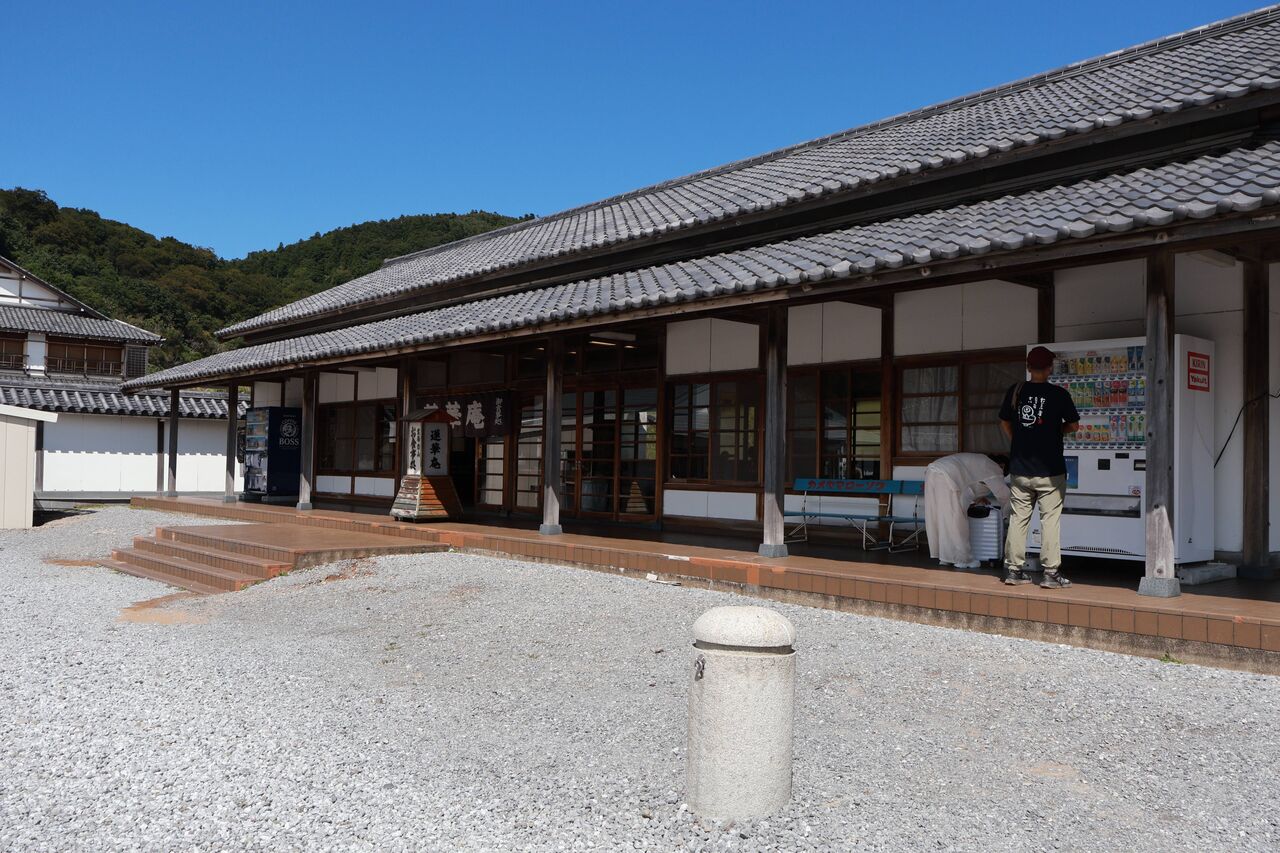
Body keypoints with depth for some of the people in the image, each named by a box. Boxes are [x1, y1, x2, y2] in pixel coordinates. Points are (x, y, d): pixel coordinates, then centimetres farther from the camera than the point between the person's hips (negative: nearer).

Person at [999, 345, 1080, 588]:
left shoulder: (1014, 391, 1)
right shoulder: (1058, 394, -8)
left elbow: (1004, 422, 12)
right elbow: (1073, 425, 1)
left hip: (1019, 470, 3)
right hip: (1050, 470, -3)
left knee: (1018, 518, 9)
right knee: (1050, 520, 2)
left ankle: (1014, 569, 13)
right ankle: (1051, 573, 3)